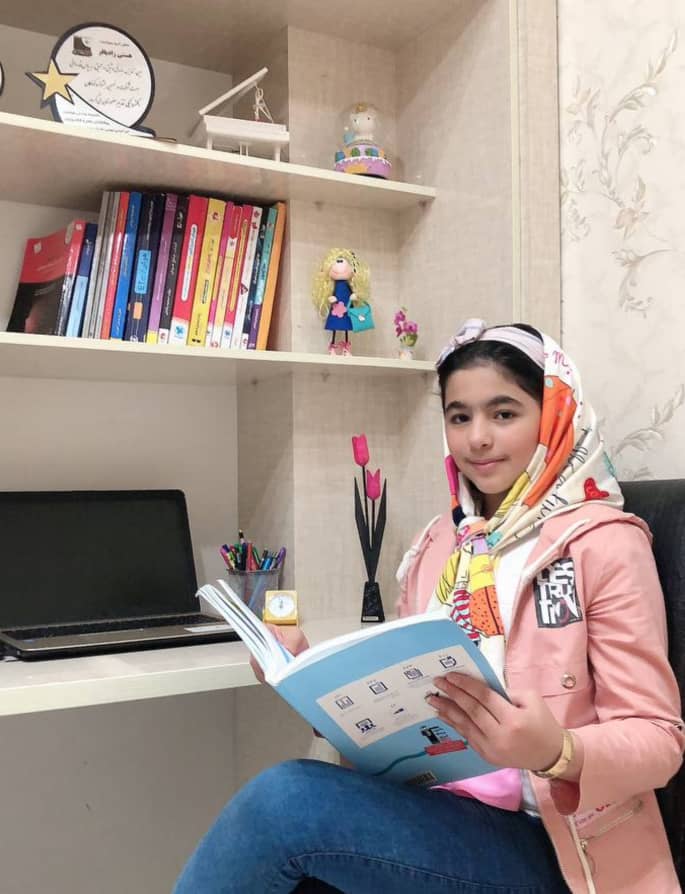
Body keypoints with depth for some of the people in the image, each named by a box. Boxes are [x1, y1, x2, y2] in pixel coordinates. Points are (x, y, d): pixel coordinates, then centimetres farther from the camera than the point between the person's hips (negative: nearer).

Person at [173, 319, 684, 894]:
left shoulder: (605, 543, -7)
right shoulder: (436, 545, 12)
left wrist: (556, 754, -28)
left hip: (540, 839, -4)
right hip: (432, 810, 5)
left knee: (283, 801, -26)